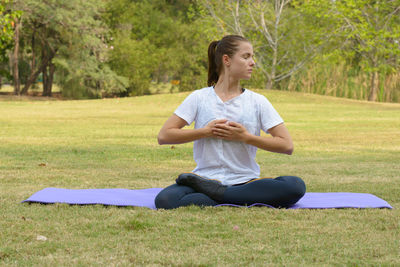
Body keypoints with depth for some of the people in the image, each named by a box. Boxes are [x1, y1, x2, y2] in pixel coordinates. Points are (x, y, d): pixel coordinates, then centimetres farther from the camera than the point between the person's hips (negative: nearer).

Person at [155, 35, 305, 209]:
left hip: (244, 181, 2)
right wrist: (206, 131, -8)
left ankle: (216, 193, -21)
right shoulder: (199, 98, 5)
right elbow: (164, 136, 0)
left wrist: (245, 137, -9)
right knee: (165, 200, -32)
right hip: (206, 178, -2)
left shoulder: (257, 101, 7)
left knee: (296, 185, -28)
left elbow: (286, 145, 1)